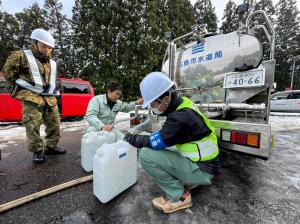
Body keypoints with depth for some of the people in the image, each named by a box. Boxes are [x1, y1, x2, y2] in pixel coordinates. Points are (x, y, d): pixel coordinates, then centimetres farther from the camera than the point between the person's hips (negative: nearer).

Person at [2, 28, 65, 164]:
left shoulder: (52, 63, 17)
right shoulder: (22, 56, 3)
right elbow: (8, 71, 5)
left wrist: (57, 96, 19)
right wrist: (22, 87, 3)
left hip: (50, 98, 5)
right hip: (32, 97, -5)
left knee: (54, 124, 5)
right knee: (33, 126, -8)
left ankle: (51, 147, 20)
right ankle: (37, 151, 6)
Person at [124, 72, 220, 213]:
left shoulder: (182, 116, -29)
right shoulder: (182, 106, 0)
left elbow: (156, 142, -25)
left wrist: (133, 139, -9)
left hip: (202, 169, -9)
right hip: (200, 161, 9)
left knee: (146, 154, -20)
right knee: (158, 150, 17)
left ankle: (179, 197, -2)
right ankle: (187, 181, 16)